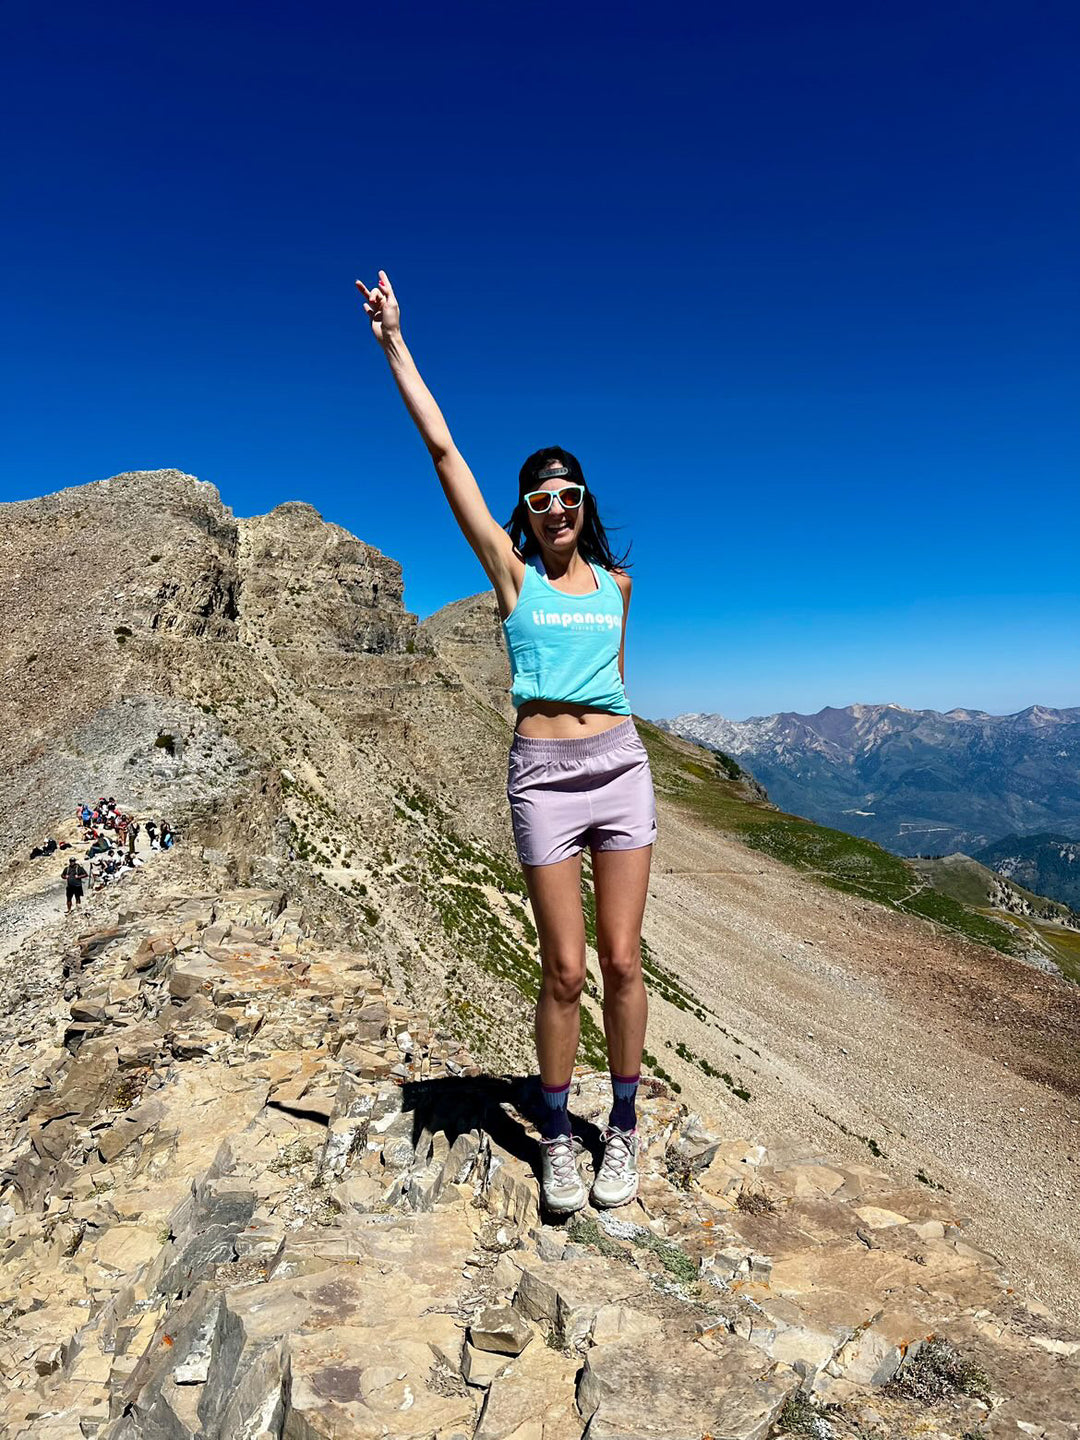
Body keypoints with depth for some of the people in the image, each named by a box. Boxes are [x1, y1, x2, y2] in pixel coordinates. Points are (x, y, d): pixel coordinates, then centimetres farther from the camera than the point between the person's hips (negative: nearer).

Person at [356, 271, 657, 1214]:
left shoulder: (615, 583, 14)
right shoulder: (511, 570, 4)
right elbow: (443, 451, 2)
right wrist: (394, 342, 3)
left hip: (620, 765, 3)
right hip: (544, 773, -3)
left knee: (622, 961, 5)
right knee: (564, 970, 2)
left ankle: (623, 1131, 24)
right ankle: (559, 1137, 23)